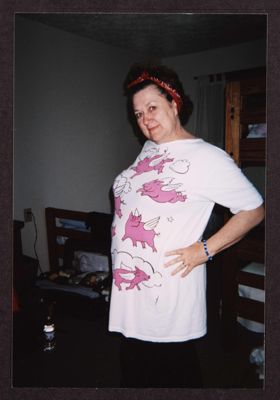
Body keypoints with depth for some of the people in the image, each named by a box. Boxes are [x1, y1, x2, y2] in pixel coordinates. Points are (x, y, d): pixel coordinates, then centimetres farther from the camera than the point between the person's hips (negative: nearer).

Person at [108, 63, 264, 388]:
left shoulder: (206, 157, -15)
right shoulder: (148, 148, 8)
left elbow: (254, 210, -12)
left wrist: (204, 250, -17)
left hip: (169, 287, -7)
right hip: (130, 283, 7)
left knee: (175, 373, 13)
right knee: (134, 371, 24)